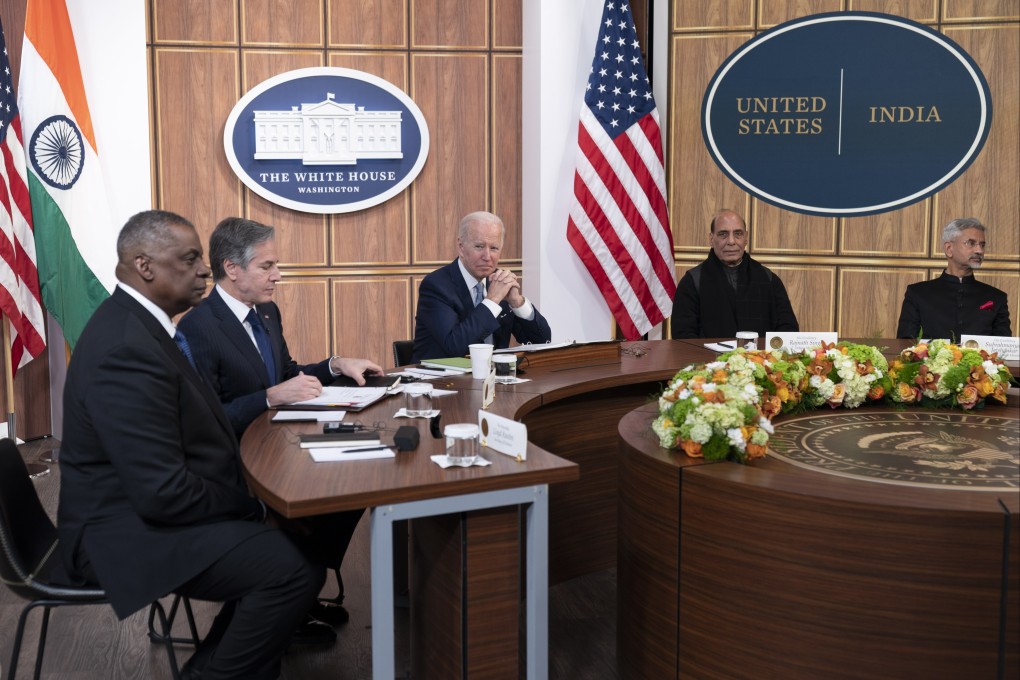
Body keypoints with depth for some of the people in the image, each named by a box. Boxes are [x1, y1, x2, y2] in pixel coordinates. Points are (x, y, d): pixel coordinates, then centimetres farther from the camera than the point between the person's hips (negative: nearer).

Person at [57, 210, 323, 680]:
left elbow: (191, 426, 11)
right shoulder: (126, 347, -25)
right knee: (294, 568, -21)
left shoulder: (136, 321, 8)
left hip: (144, 503, 11)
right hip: (130, 527, -11)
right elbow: (163, 492, -27)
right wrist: (250, 507, -12)